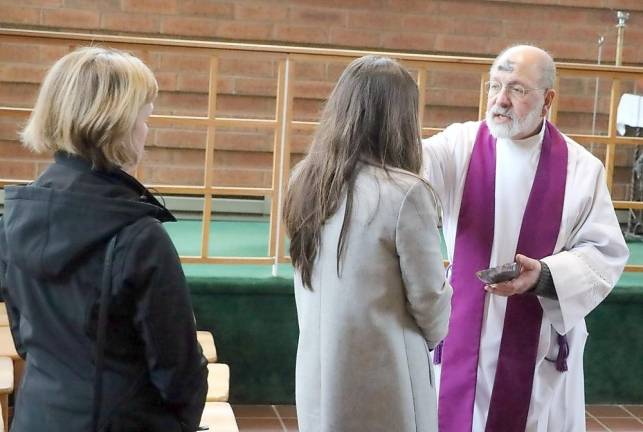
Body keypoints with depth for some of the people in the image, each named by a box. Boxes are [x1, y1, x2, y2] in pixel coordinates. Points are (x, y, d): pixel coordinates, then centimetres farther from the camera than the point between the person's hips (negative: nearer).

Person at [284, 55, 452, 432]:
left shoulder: (306, 181, -1)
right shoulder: (405, 192, -18)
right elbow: (429, 299, -9)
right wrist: (432, 335, 9)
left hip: (318, 378, 6)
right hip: (382, 387, -5)